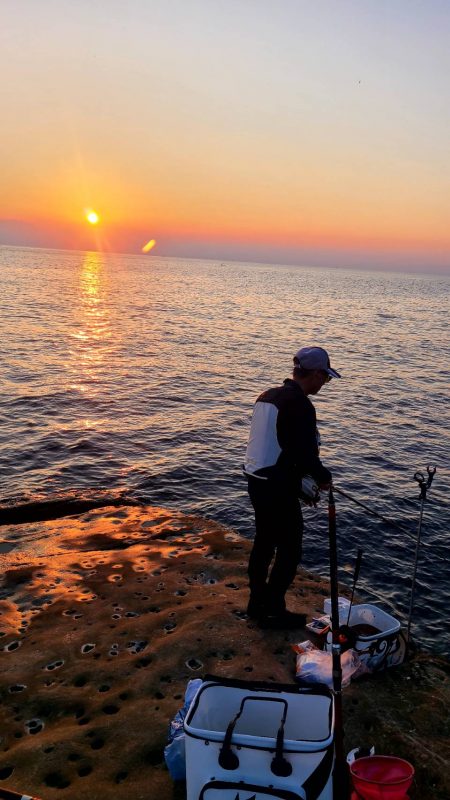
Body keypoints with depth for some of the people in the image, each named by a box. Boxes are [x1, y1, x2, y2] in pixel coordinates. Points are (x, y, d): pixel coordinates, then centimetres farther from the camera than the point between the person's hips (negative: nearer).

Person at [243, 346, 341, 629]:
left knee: (264, 543, 21)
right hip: (279, 489, -9)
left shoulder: (267, 396, 8)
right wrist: (324, 477, -1)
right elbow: (307, 454, -21)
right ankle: (273, 611, 17)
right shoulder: (301, 405, -20)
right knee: (290, 550, 6)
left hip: (257, 481, 9)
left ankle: (257, 602, 34)